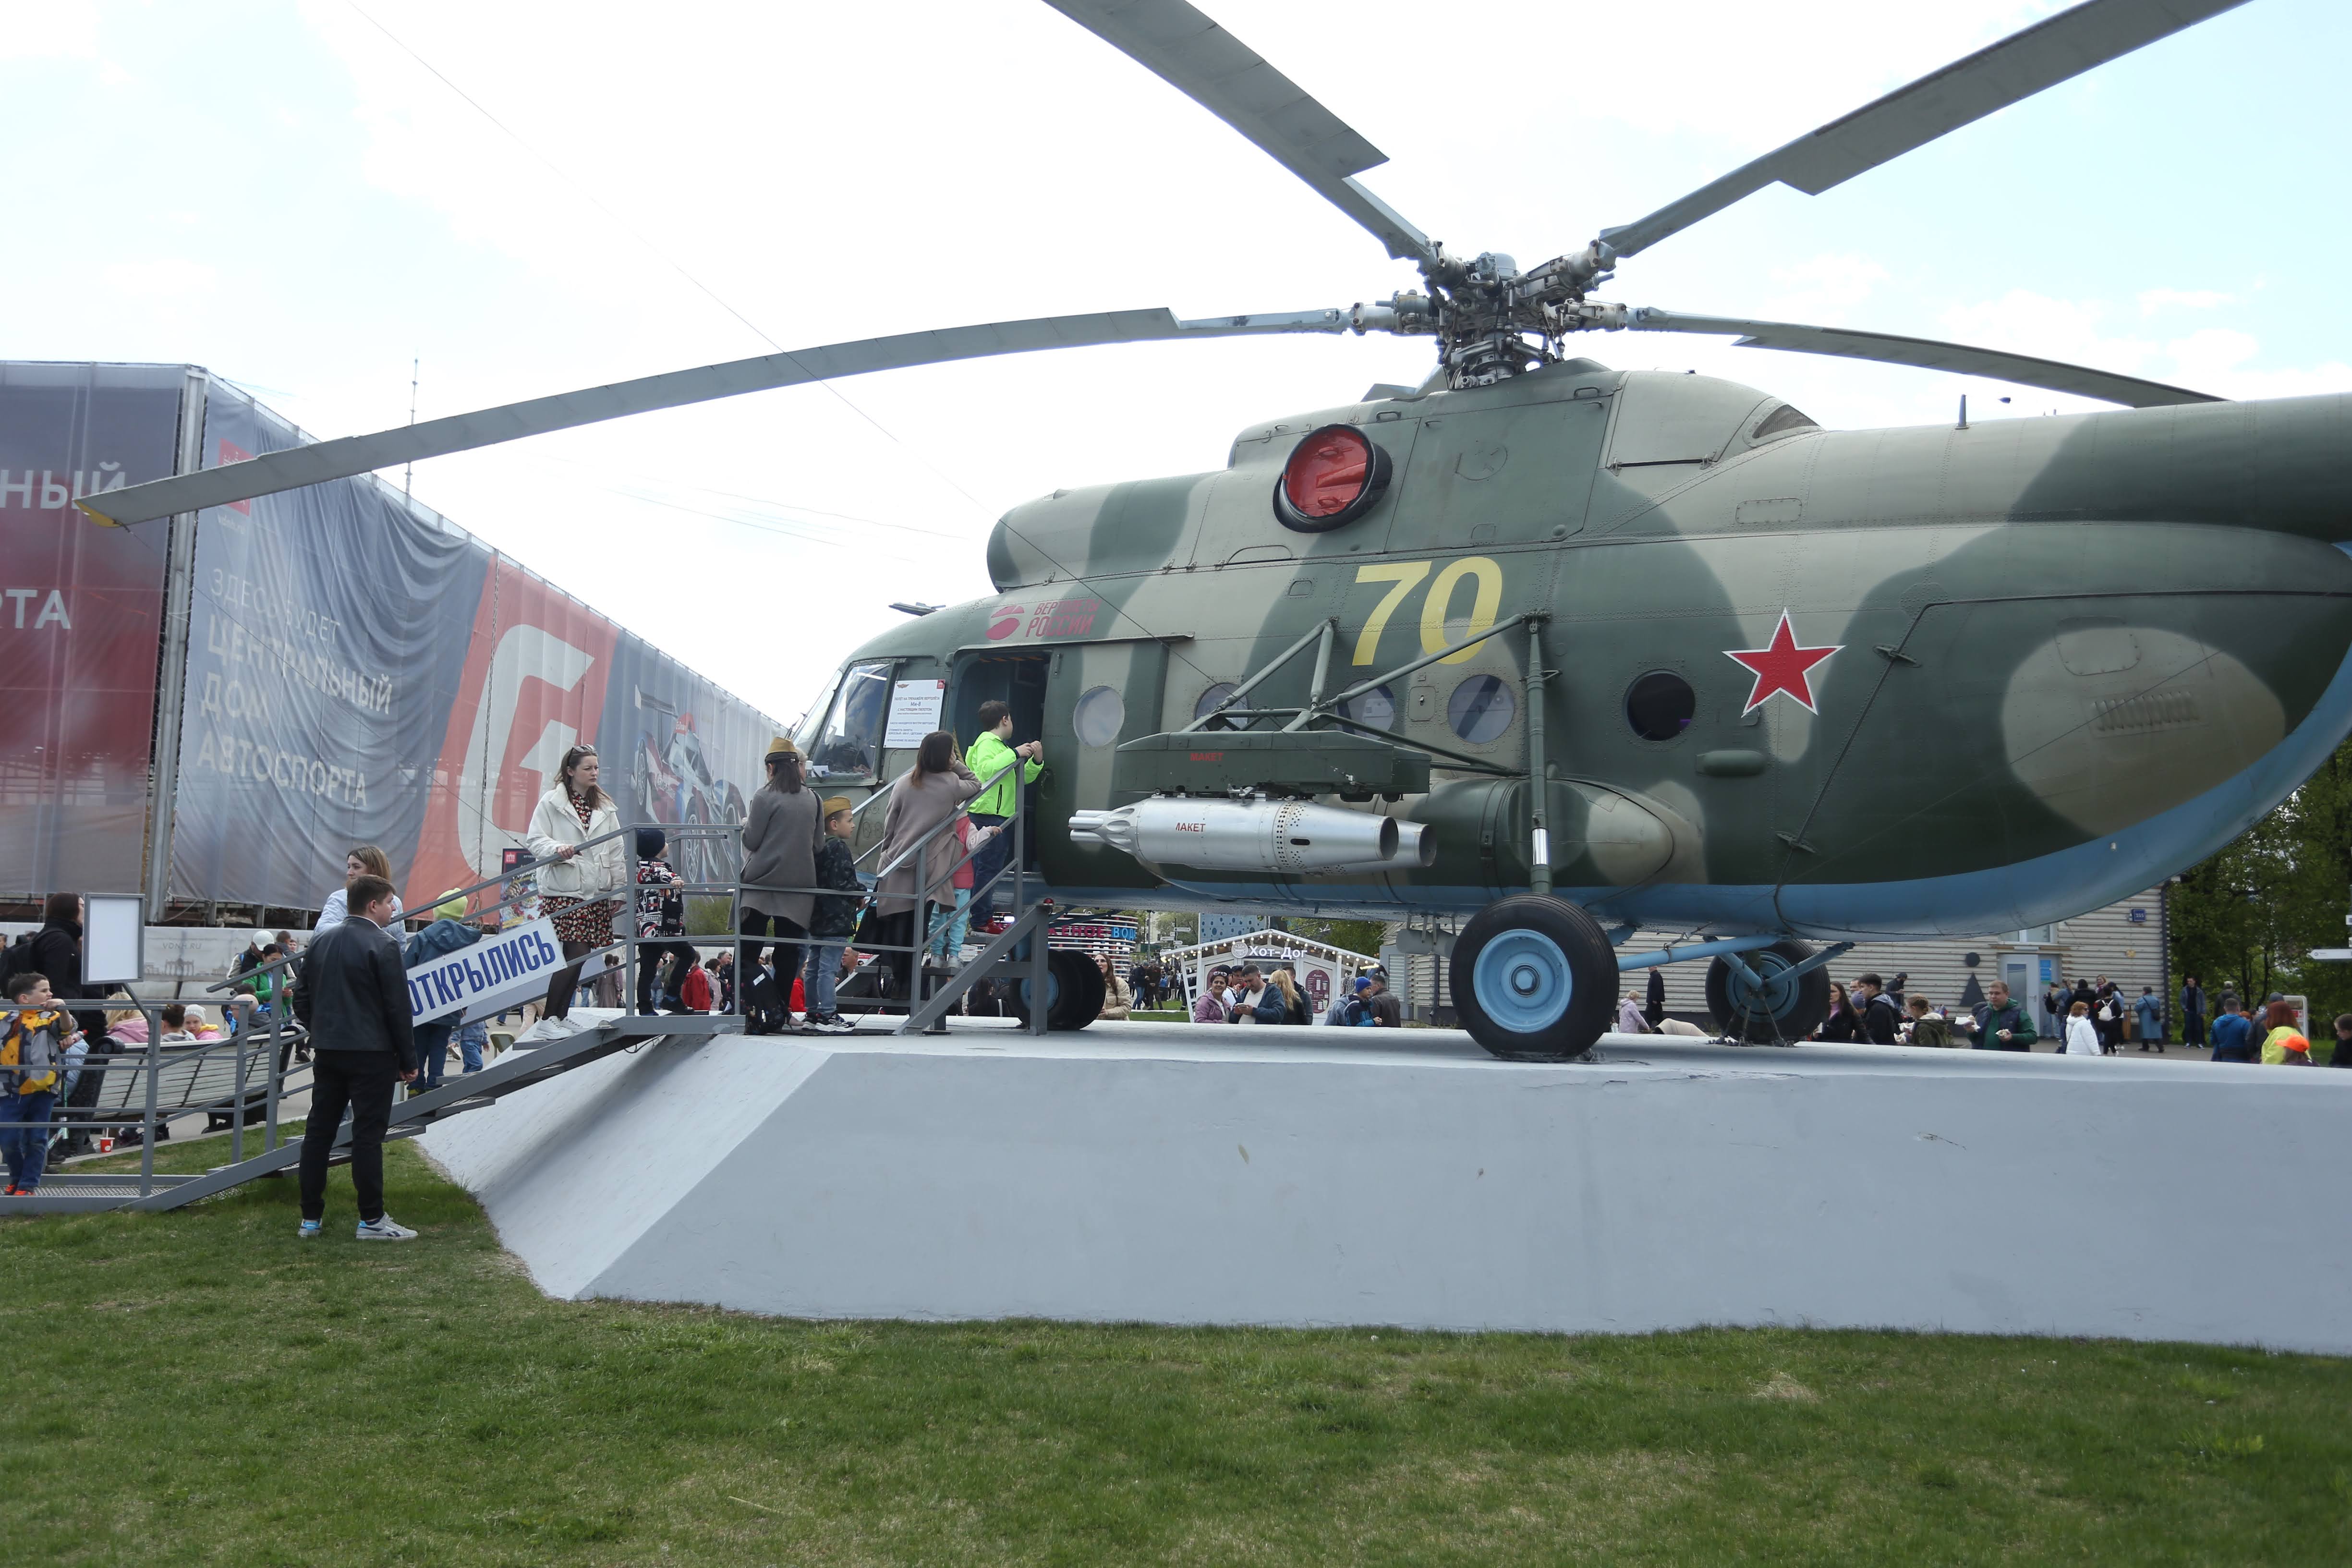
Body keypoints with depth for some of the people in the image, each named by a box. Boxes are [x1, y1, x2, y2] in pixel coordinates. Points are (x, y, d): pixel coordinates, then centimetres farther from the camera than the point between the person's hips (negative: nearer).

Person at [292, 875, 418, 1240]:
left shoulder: (320, 942, 8)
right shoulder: (383, 946, -13)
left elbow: (302, 998, 12)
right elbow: (398, 1008, -12)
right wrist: (408, 1060, -5)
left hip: (327, 1052, 7)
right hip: (371, 1054, -7)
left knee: (318, 1130, 10)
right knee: (367, 1134, -4)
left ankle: (311, 1217, 15)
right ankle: (372, 1220, 0)